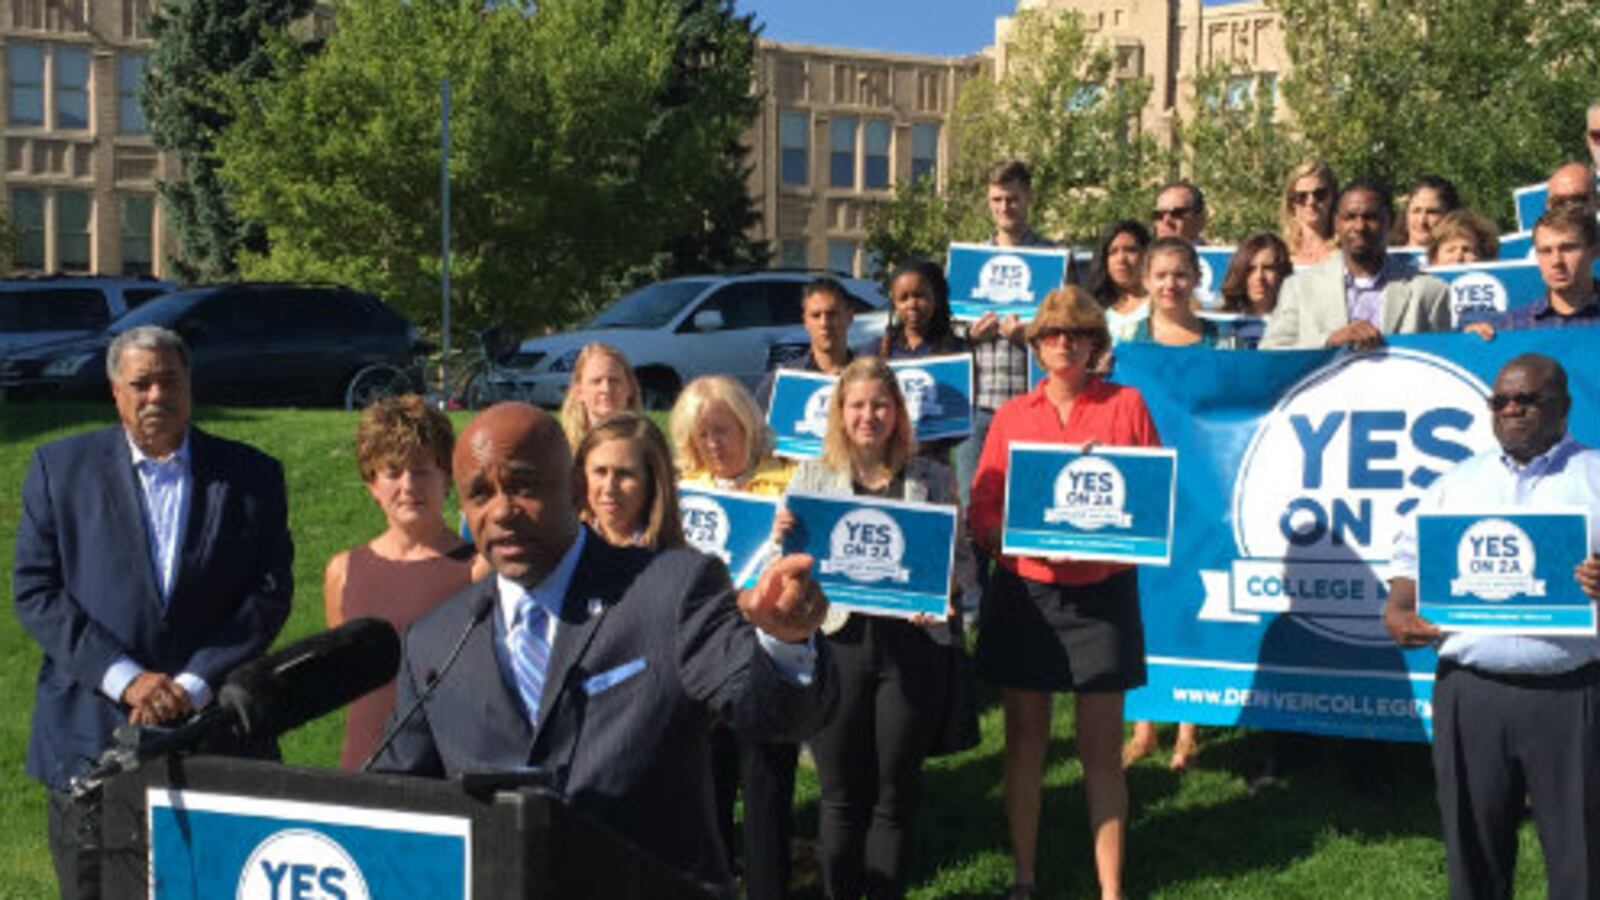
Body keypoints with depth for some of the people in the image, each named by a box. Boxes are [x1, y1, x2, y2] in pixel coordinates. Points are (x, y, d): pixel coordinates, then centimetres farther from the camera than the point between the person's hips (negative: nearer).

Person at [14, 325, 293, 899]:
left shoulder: (252, 476, 6)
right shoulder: (61, 468, 6)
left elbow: (270, 593, 0)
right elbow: (34, 591, -1)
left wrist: (194, 684, -10)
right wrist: (124, 678, -11)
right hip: (89, 740, 0)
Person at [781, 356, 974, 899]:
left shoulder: (933, 480, 7)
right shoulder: (812, 477, 8)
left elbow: (961, 557, 9)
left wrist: (942, 589, -12)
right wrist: (780, 541, -12)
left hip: (914, 643, 0)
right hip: (837, 638, 0)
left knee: (895, 794, 8)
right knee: (840, 794, 7)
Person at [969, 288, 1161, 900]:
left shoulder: (1125, 406, 3)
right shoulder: (1012, 417, 7)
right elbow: (982, 510, 3)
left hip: (1101, 592, -2)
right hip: (1023, 592, 2)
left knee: (1101, 749, 1)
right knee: (1025, 744, 8)